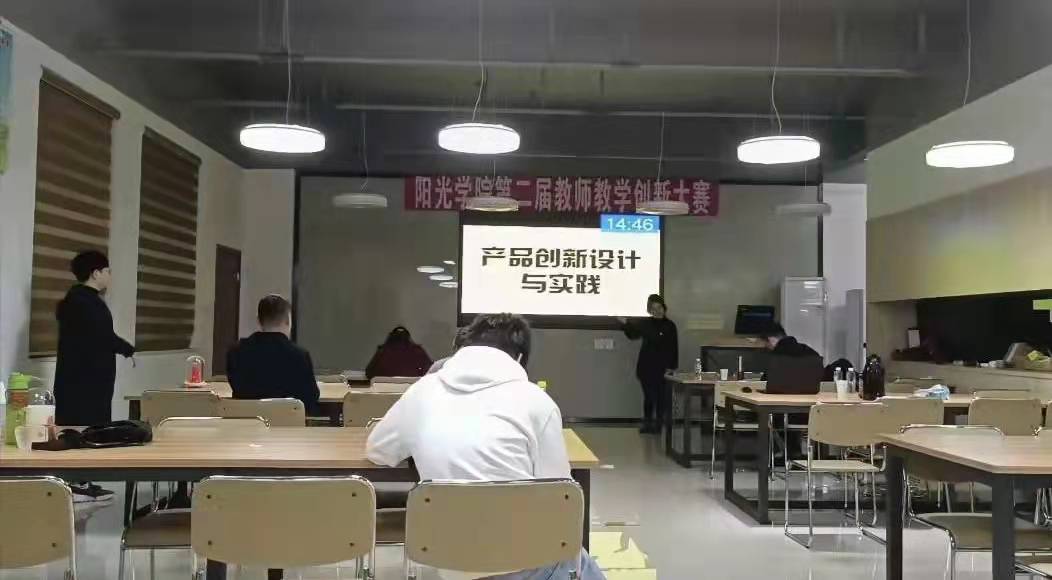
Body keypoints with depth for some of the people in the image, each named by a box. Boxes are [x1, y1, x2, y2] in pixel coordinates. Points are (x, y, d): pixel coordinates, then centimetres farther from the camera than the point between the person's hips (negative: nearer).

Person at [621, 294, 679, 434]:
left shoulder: (670, 326, -5)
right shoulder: (644, 323, 6)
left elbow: (674, 348, -5)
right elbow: (632, 334, 13)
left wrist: (671, 367, -9)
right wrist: (625, 323, -4)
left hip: (662, 368, -3)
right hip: (646, 366, 3)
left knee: (660, 396, 1)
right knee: (648, 396, 8)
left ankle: (658, 423, 10)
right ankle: (647, 423, 16)